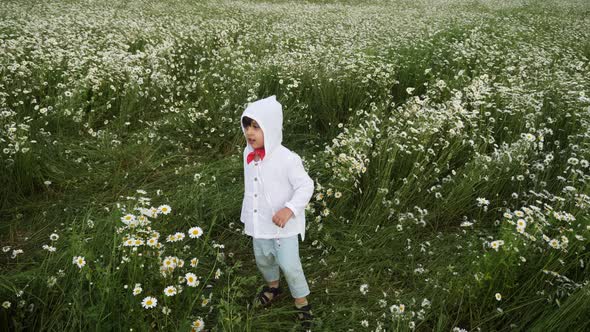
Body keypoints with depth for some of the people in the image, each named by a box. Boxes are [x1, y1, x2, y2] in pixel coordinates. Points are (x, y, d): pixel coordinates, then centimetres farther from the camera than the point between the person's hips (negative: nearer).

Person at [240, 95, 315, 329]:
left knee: (289, 265, -3)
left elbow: (306, 186, -20)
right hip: (259, 222, 7)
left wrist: (289, 209, -32)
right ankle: (272, 287, 52)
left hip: (283, 224, -6)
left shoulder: (287, 158, -25)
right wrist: (248, 214, 17)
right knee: (262, 259, 23)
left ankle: (302, 303, 23)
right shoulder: (248, 154, -4)